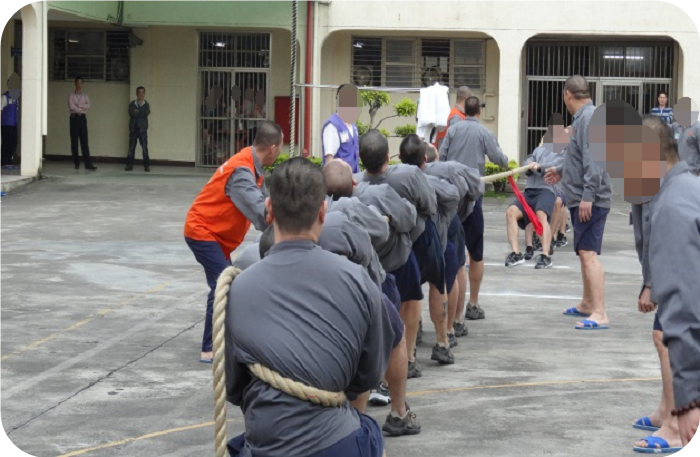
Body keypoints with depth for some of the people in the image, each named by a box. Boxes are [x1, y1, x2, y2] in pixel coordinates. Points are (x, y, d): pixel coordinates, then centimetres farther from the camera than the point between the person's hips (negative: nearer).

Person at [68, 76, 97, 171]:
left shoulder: (85, 96, 14)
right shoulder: (71, 95, 5)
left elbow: (88, 106, -3)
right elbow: (71, 107, -9)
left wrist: (78, 105, -11)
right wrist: (82, 109, -4)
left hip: (82, 118, 2)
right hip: (74, 118, -2)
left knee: (84, 142, -4)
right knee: (74, 141, 0)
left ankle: (88, 164, -10)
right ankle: (76, 162, 7)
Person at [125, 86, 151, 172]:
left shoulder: (146, 105, 7)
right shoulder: (132, 104, 6)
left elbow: (147, 113, -13)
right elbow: (131, 113, -12)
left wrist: (137, 111, -11)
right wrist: (141, 113, -13)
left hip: (142, 129, -1)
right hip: (133, 129, 1)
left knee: (145, 147, -4)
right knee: (131, 147, 2)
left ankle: (147, 165, 0)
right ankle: (129, 165, 6)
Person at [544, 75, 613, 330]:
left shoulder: (589, 118, -16)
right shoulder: (583, 117, 16)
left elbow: (594, 158, -24)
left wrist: (588, 195, -27)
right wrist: (561, 171, 39)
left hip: (590, 201, -11)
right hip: (582, 199, 11)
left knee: (588, 253, -16)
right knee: (584, 253, 21)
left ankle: (599, 315, -21)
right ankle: (587, 305, 35)